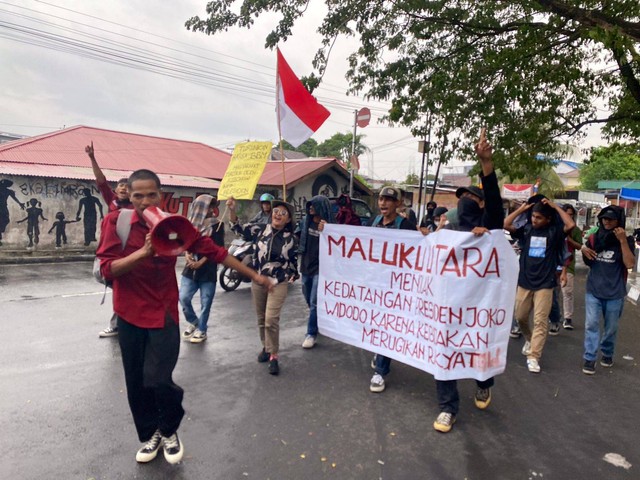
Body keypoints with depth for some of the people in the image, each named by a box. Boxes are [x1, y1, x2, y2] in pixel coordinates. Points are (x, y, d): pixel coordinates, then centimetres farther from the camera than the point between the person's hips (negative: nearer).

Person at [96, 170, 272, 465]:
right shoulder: (116, 222, -9)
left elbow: (214, 251, -3)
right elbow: (107, 270, -15)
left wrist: (254, 275, 0)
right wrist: (143, 251, -31)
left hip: (163, 313, -1)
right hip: (129, 315, 1)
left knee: (158, 380, -8)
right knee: (136, 383, 12)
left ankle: (169, 432, 23)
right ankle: (149, 434, 38)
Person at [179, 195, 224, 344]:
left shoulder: (217, 225, -2)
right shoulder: (192, 222, 7)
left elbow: (217, 247, -8)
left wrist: (201, 262, -14)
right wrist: (187, 254, -12)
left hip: (208, 269, -3)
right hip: (190, 267, 3)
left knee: (205, 303, 2)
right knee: (183, 298, -1)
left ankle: (202, 330, 19)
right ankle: (193, 322, 24)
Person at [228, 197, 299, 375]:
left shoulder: (290, 238, -3)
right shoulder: (260, 229, -1)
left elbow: (293, 260, 8)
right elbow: (238, 228, -2)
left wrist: (293, 276, 7)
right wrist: (232, 210, -15)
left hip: (279, 284, -3)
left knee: (271, 320, -12)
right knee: (261, 319, 15)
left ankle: (274, 357, 1)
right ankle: (266, 347, 35)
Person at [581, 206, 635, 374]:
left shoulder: (626, 240, -4)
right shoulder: (593, 238, 3)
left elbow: (630, 264, -18)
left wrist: (623, 241, -23)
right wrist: (583, 250, -6)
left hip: (614, 293, -1)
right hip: (593, 290, 1)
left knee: (611, 327, 13)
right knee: (591, 325, -3)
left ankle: (607, 354, 33)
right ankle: (589, 359, 1)